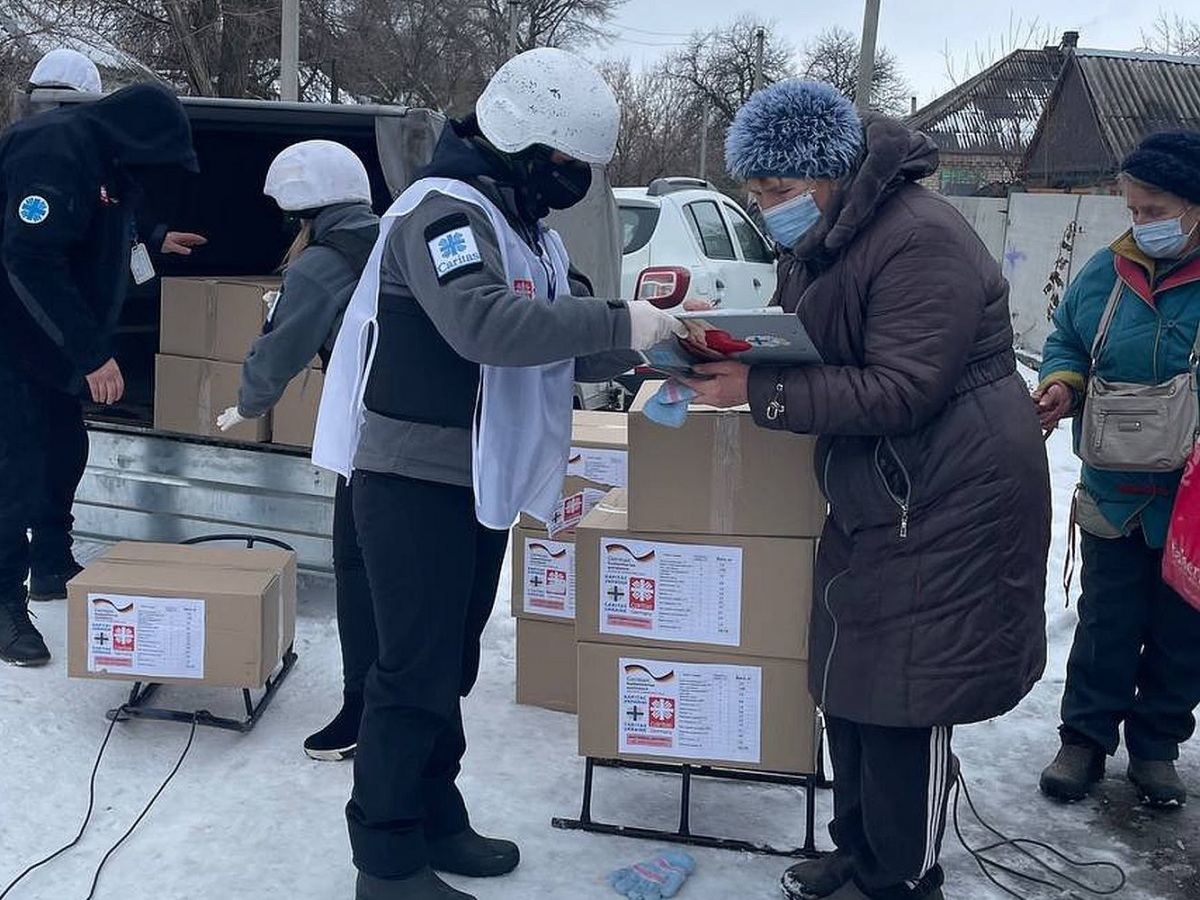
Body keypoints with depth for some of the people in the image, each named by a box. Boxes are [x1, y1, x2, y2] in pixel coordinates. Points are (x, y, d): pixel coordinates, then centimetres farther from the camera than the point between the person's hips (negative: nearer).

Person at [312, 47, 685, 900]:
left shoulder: (522, 224, 14)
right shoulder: (444, 210, -17)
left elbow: (557, 342, 11)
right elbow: (485, 324, -34)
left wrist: (641, 341, -5)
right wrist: (619, 324, -30)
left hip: (481, 480, 9)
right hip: (415, 480, -9)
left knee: (449, 666, 17)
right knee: (417, 671, -3)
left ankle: (435, 821, 30)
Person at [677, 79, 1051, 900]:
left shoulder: (921, 241, -21)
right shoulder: (825, 238, 10)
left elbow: (901, 392, -25)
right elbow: (793, 340, 16)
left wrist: (759, 392, -26)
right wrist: (721, 349, -5)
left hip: (949, 504, -10)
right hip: (874, 500, 10)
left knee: (907, 704, -1)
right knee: (847, 682, 16)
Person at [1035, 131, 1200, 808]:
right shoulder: (1107, 273, 1)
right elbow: (1066, 343, 13)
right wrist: (1063, 384, -9)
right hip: (1114, 495, 2)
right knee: (1105, 625, 12)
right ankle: (1085, 739, 27)